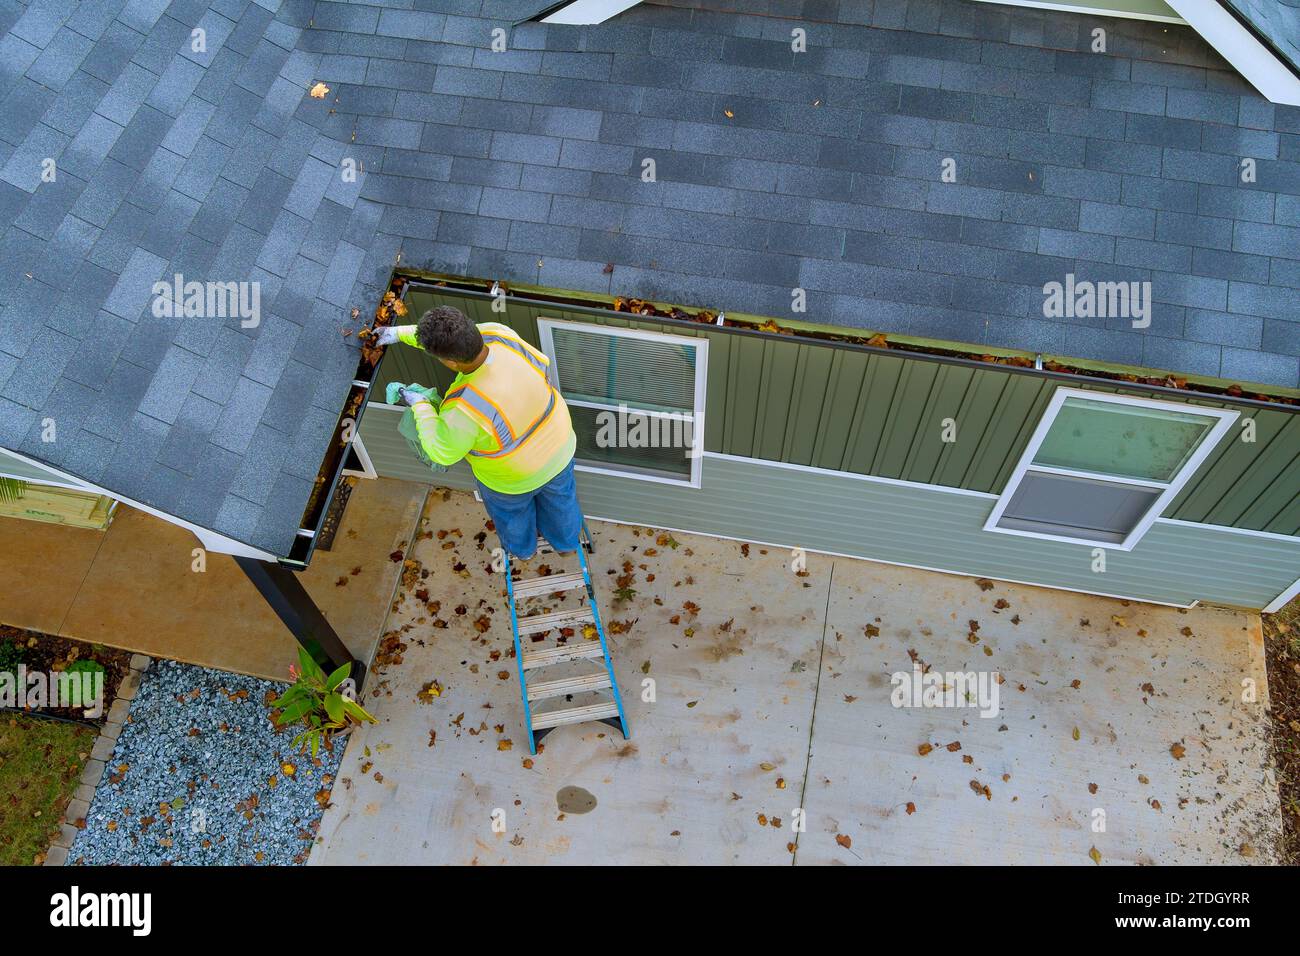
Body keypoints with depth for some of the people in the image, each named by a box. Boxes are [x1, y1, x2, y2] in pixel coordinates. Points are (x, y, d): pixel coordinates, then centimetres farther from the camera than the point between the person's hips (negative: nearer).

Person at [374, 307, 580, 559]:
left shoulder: (463, 410, -42)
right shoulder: (496, 334, -30)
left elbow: (443, 451, -20)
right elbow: (458, 337, -7)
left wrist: (419, 405, -7)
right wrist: (402, 333, 1)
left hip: (514, 475, -4)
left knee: (511, 509, 33)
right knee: (558, 496, 34)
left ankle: (521, 547, 65)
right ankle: (565, 541, 65)